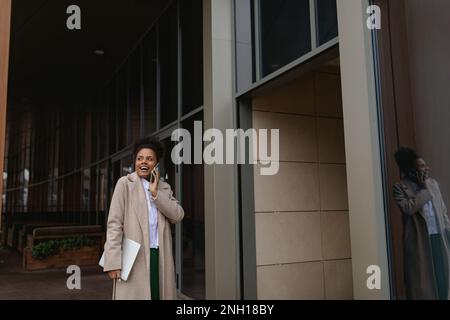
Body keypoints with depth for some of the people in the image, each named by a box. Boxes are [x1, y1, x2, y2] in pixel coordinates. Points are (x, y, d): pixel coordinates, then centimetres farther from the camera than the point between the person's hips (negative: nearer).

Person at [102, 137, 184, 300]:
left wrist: (155, 192, -6)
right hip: (135, 257, -3)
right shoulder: (125, 183, 2)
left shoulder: (164, 187, 14)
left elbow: (178, 216, 1)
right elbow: (114, 223, -4)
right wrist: (113, 262, -12)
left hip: (161, 258, 4)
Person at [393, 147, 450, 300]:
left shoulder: (433, 183, 11)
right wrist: (423, 189, -13)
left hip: (438, 237, 5)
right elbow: (408, 208, -21)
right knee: (421, 279, 1)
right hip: (418, 240, -5)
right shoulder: (400, 187, -7)